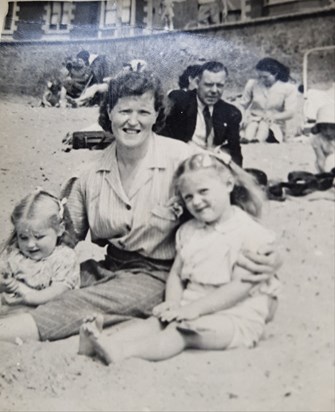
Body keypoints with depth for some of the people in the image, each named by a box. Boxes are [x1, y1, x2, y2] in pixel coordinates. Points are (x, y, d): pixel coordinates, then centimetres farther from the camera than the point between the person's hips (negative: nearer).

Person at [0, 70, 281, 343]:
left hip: (155, 275, -5)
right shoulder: (92, 172, 2)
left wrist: (256, 254, -24)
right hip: (102, 268, 6)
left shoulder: (180, 159, -8)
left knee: (80, 304, -28)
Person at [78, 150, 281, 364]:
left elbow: (241, 286, -16)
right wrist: (173, 302, -8)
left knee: (182, 331, -31)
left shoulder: (249, 232, -9)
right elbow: (176, 274, 14)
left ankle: (122, 351, -47)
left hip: (234, 315, -7)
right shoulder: (188, 231, 14)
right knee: (156, 322, -19)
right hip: (192, 308, 7)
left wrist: (196, 308, -21)